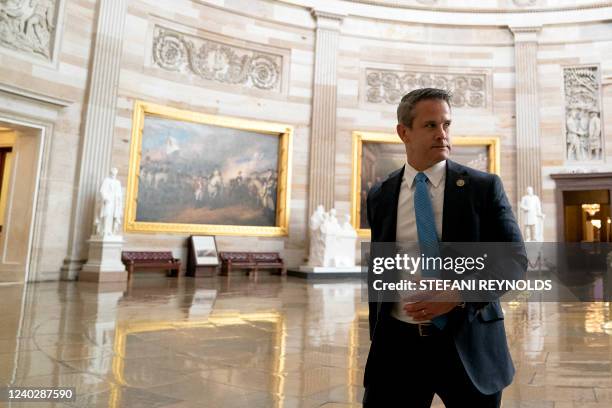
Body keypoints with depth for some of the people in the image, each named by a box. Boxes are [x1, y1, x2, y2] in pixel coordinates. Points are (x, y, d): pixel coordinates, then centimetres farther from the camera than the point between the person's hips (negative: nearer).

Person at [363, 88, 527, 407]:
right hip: (398, 344, 1)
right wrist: (377, 339, 12)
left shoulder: (484, 187, -3)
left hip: (468, 345, -1)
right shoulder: (380, 196, 3)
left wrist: (460, 293, -20)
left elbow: (515, 259, -4)